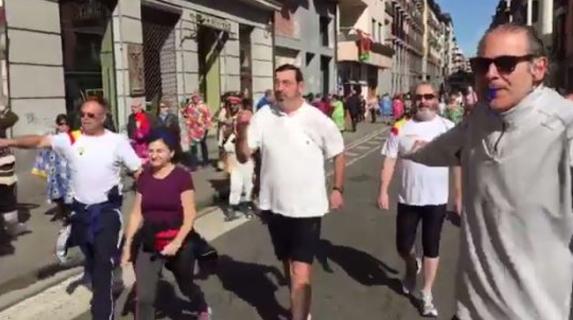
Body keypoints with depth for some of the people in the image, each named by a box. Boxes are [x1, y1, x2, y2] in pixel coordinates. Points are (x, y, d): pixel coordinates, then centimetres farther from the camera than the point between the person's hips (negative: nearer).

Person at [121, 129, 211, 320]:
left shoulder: (182, 176, -12)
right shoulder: (144, 177, 1)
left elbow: (189, 215, -14)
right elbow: (136, 213, 5)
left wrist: (177, 242, -23)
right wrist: (127, 244, 3)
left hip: (178, 243, -3)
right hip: (149, 244, 3)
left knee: (185, 285, 20)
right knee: (144, 297, -6)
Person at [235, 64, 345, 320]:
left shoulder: (318, 120, -12)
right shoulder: (264, 116, -7)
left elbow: (338, 153, 3)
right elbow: (243, 156, -8)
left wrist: (337, 189, 2)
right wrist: (241, 132, -26)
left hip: (307, 208, -3)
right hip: (274, 206, 4)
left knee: (301, 274, -7)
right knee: (287, 264, 22)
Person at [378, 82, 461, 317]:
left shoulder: (448, 127, -3)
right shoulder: (401, 128, -2)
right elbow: (389, 160, -2)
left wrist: (460, 195, -1)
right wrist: (383, 190, -8)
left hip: (436, 200, -1)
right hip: (408, 199, 1)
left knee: (431, 248, 9)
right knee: (403, 246, 9)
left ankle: (427, 295, 25)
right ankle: (411, 268, 44)